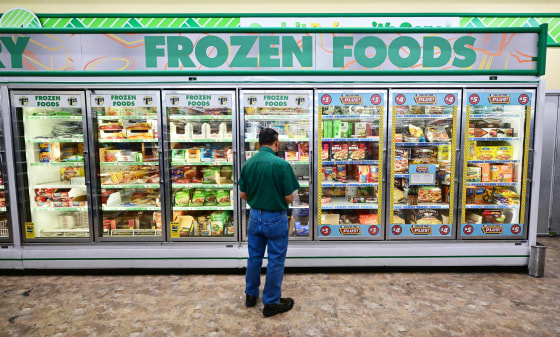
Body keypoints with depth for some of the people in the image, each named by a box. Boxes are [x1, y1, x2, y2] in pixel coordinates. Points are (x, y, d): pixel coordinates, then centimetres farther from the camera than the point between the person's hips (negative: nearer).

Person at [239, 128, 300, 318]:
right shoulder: (281, 164, -20)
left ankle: (251, 295, 36)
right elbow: (289, 198, -16)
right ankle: (271, 303, 23)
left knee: (254, 257, 19)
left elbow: (243, 195, 3)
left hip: (255, 216, 5)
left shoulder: (248, 164, -3)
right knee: (275, 261, 10)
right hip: (275, 218, -5)